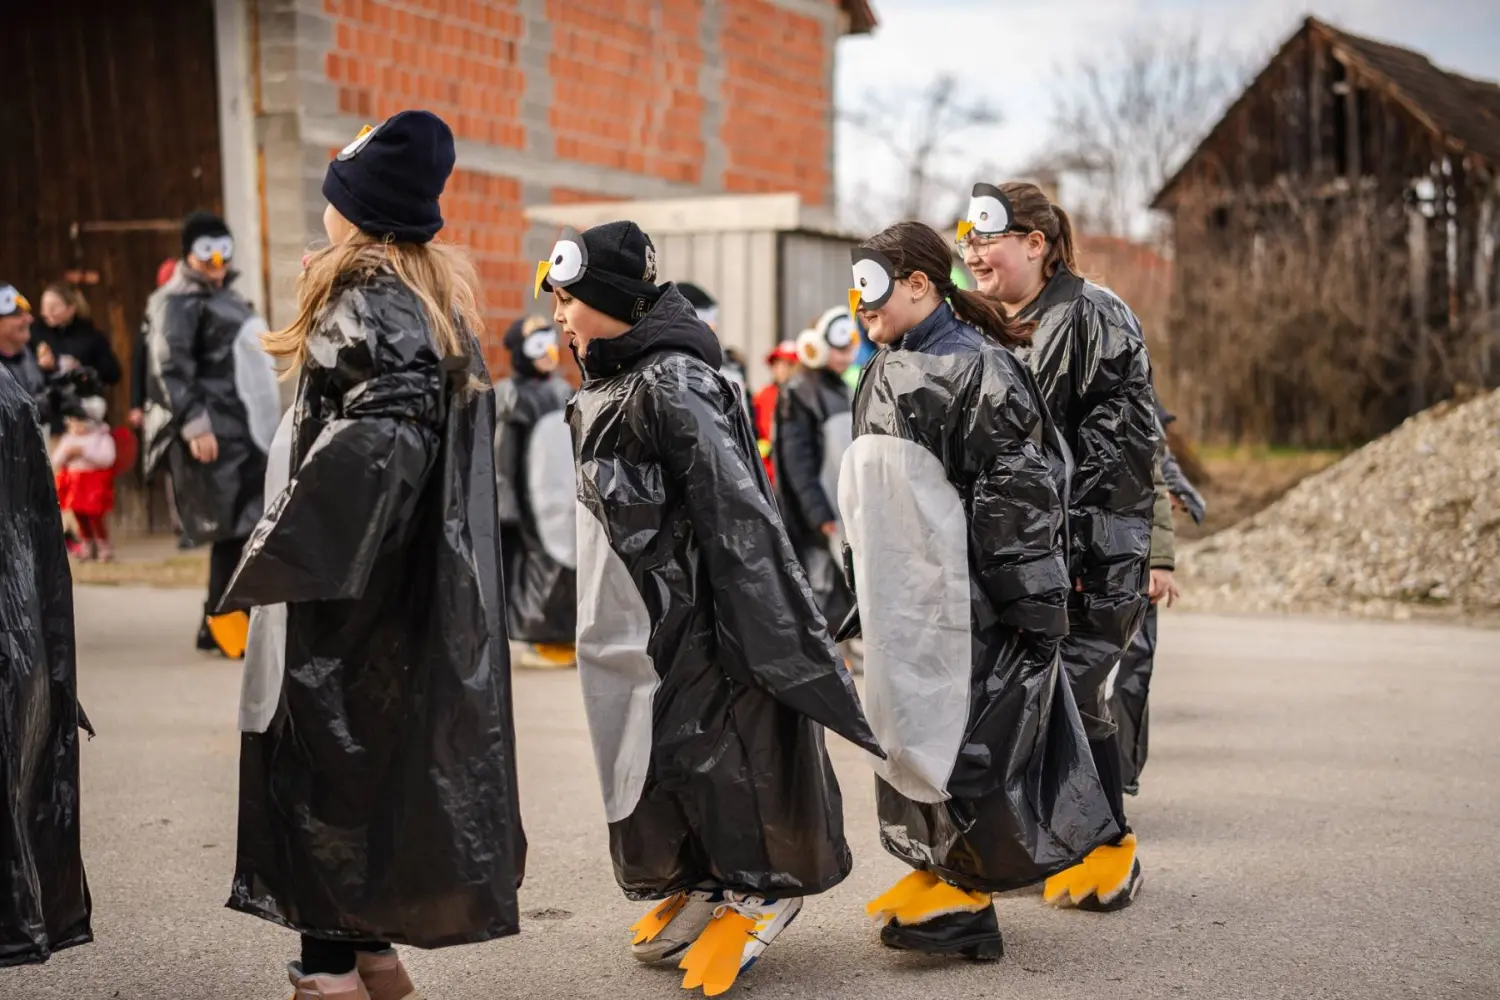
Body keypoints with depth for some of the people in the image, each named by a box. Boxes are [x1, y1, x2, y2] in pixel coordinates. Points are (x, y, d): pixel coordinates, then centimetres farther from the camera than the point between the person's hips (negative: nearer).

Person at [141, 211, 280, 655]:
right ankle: (225, 624, -11)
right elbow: (171, 372, -16)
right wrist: (195, 425, -25)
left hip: (243, 429, 9)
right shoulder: (178, 303, -7)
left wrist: (268, 420, 27)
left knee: (242, 526, 8)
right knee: (234, 527, -14)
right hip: (213, 433, -9)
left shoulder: (224, 297, 22)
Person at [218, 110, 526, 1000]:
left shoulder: (367, 300, -15)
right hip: (420, 570, 9)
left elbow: (379, 434, -27)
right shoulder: (442, 295, 11)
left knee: (321, 747, -1)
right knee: (382, 741, 14)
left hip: (348, 573, -9)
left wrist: (288, 549, -24)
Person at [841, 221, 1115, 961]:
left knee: (962, 739, -4)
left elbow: (1018, 490, -17)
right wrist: (865, 594, 24)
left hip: (967, 600, -9)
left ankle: (963, 898, 6)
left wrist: (1035, 603, -19)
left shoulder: (975, 366, -13)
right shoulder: (887, 373, 14)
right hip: (903, 598, 9)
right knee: (914, 727, 13)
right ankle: (937, 867, 25)